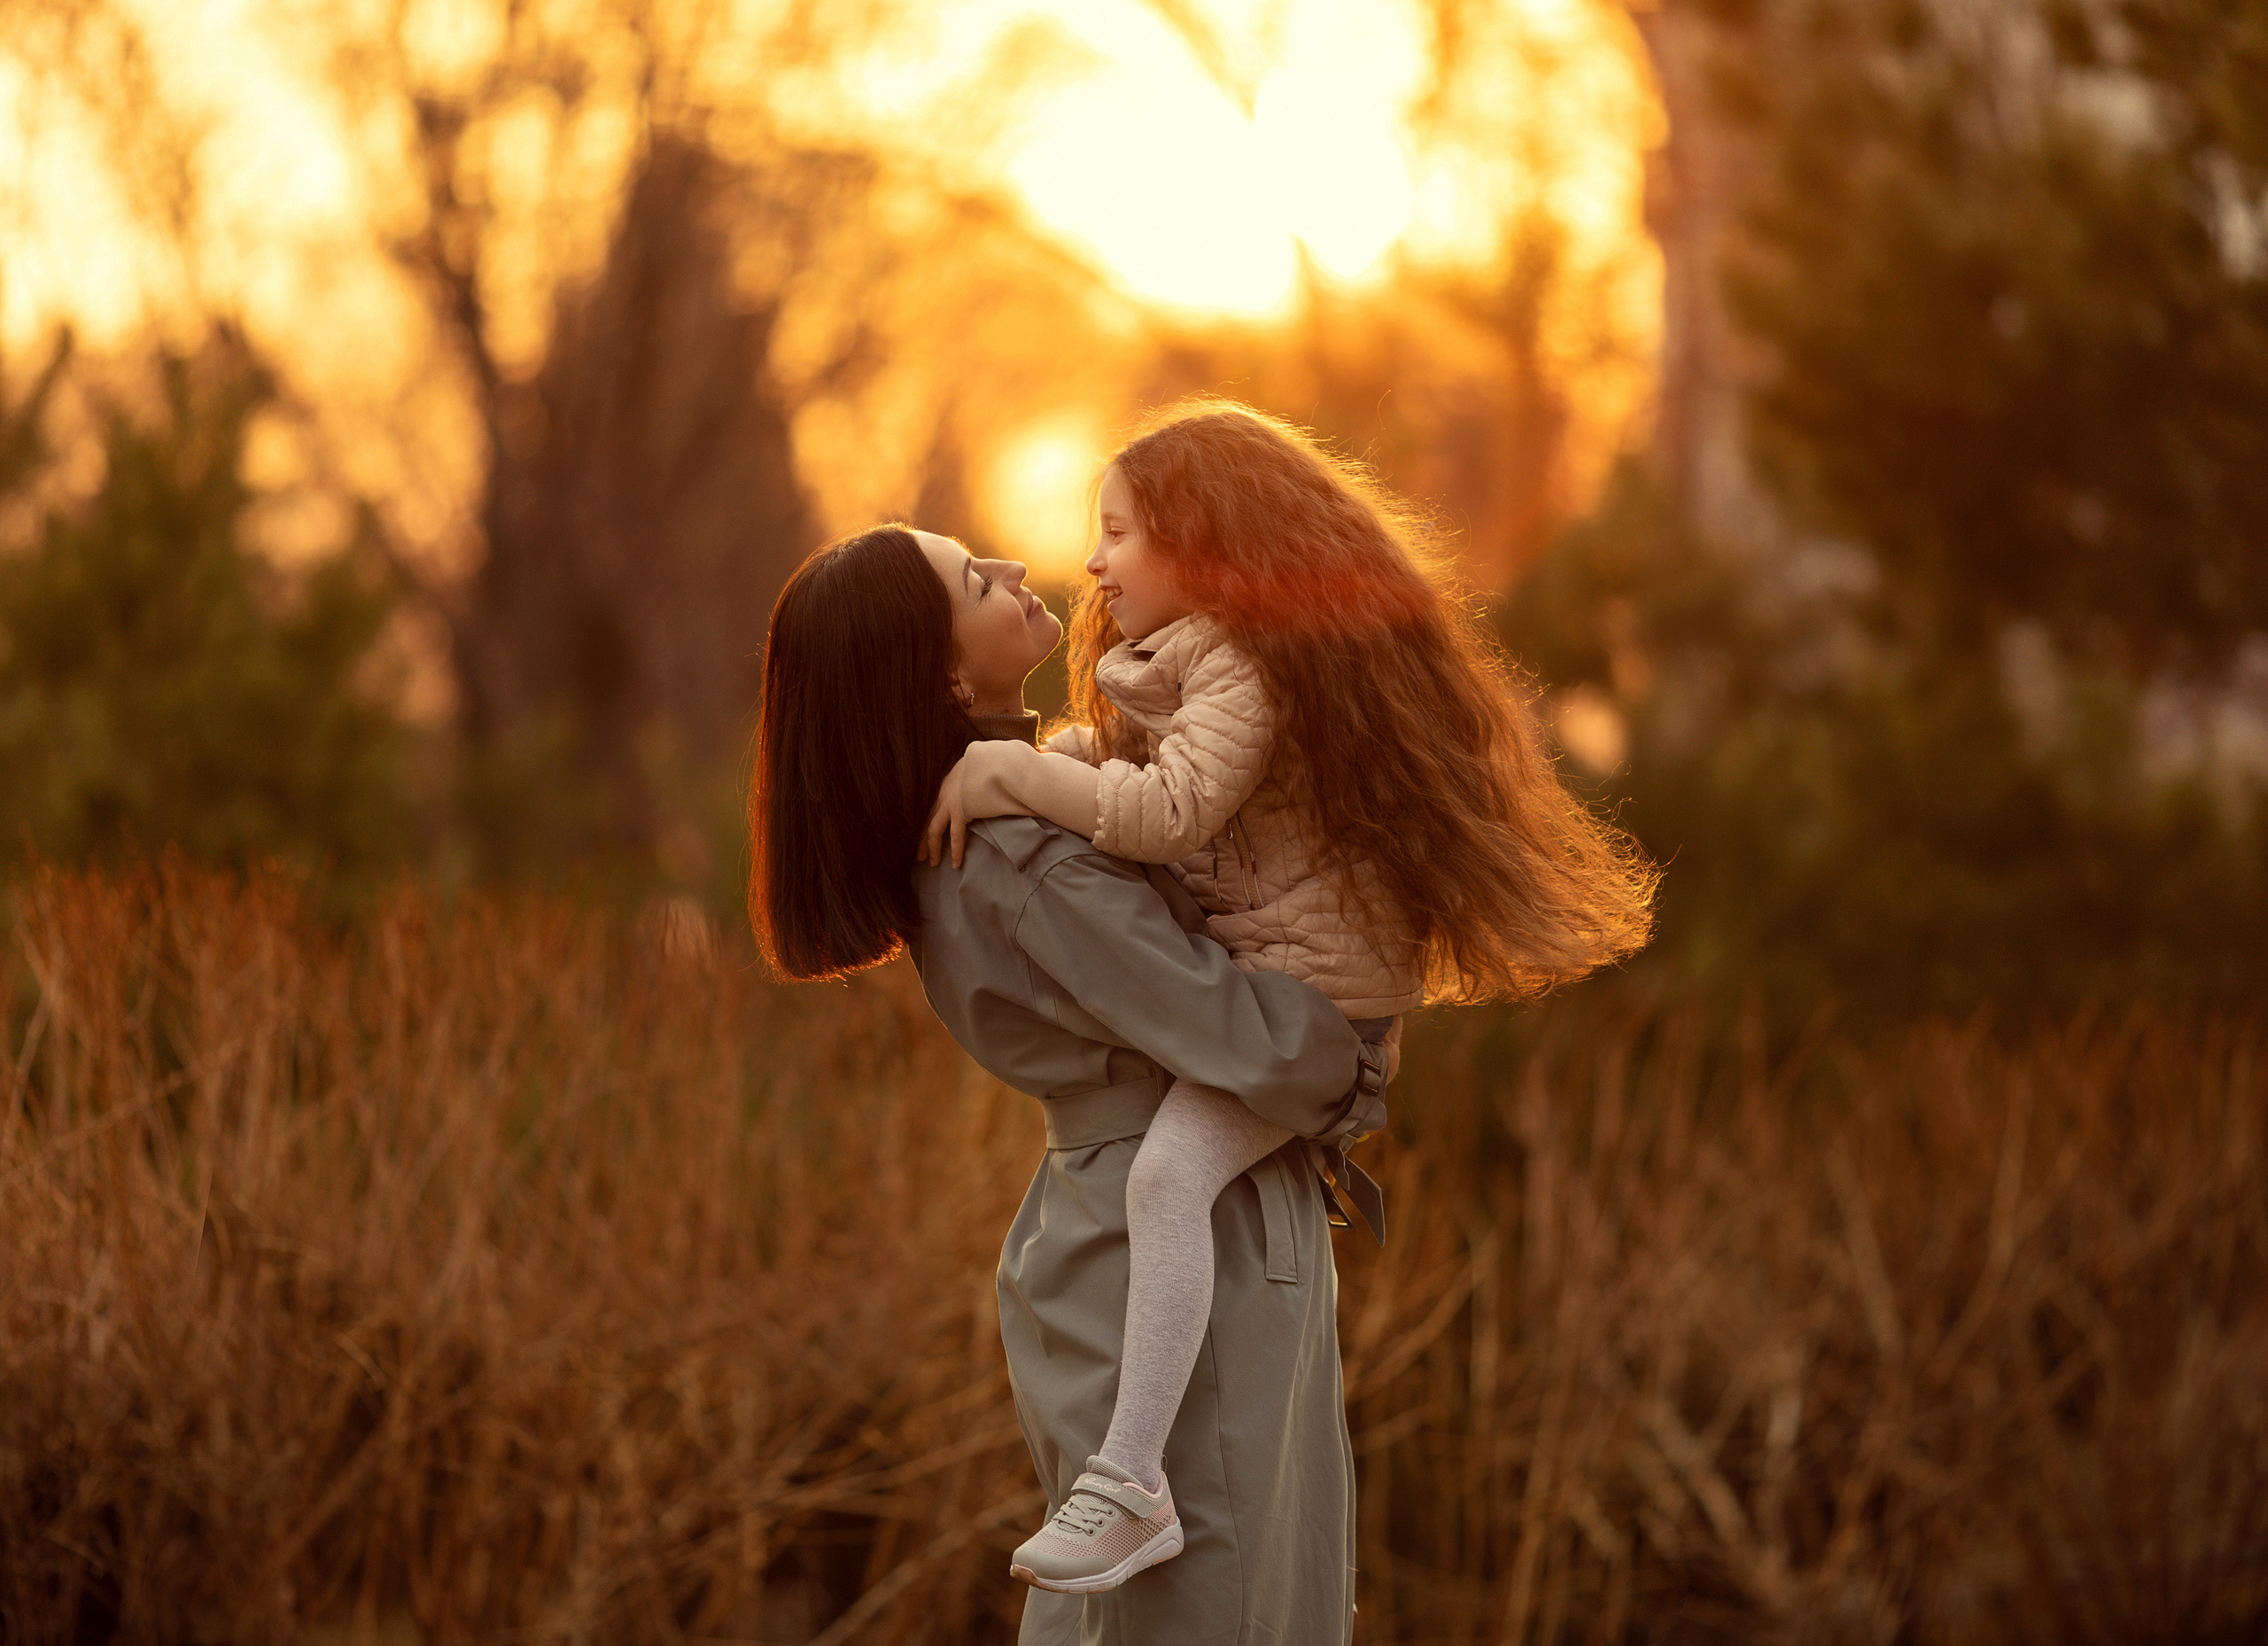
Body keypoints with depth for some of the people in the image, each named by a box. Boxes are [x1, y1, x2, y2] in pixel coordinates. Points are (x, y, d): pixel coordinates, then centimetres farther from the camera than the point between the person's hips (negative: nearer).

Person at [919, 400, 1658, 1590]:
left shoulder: (1247, 671, -19)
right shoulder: (1192, 660, 15)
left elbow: (1170, 812, -31)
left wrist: (999, 774, -25)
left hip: (1312, 985, -11)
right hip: (1254, 971, 11)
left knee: (1167, 1172, -29)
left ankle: (1131, 1482, -35)